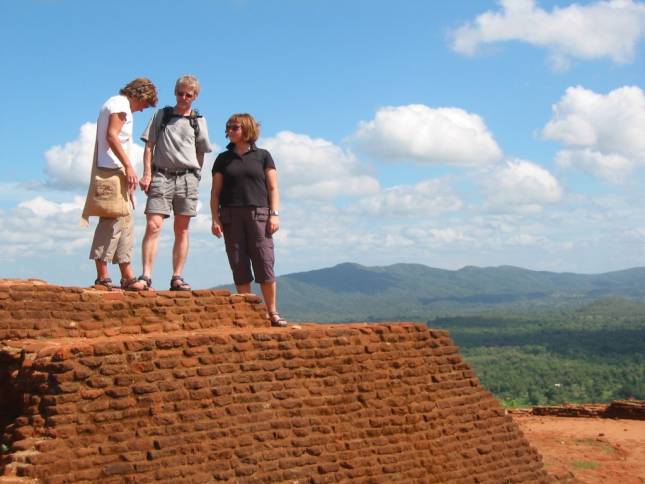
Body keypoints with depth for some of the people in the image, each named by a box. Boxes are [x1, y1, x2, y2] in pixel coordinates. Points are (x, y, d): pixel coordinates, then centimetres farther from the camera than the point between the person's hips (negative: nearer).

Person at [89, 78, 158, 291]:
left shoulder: (112, 104, 24)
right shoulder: (121, 104, -6)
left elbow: (104, 137, 24)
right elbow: (111, 136, -19)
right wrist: (128, 166, -23)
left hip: (106, 170, 11)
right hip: (114, 170, -11)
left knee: (124, 223, 10)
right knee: (114, 222, -12)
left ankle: (127, 277, 10)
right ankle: (103, 277, -14)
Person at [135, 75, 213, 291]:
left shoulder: (198, 121, 13)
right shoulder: (161, 115, 11)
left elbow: (201, 153, 16)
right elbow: (149, 146, 9)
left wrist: (194, 176, 5)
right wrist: (147, 174, -1)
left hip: (187, 178, 2)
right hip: (161, 176, -1)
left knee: (182, 230, 2)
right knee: (153, 225, -13)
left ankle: (177, 278, 6)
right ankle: (146, 277, -16)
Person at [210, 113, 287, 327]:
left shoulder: (262, 156, 10)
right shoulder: (223, 159, 14)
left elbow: (273, 188, 7)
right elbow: (215, 192, 11)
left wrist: (274, 214, -4)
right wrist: (215, 219, 1)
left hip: (258, 214, -2)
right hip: (231, 217, 2)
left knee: (264, 263, -7)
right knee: (239, 265, -1)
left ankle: (272, 312, 0)